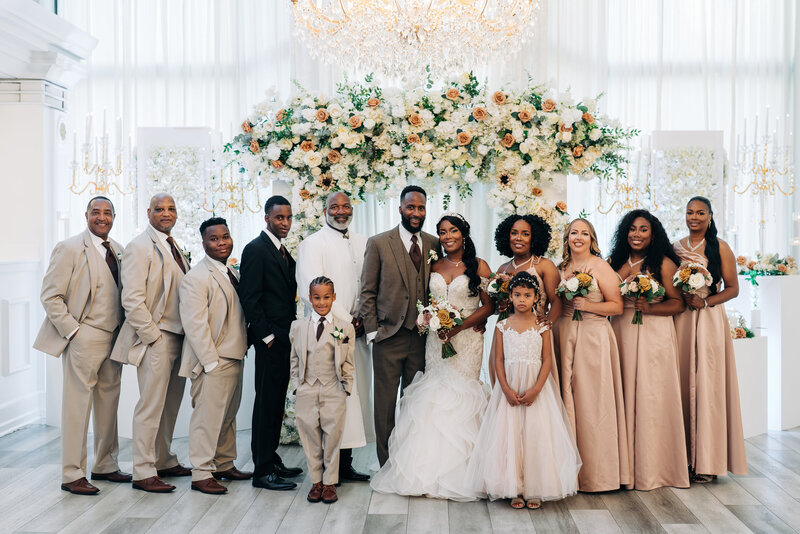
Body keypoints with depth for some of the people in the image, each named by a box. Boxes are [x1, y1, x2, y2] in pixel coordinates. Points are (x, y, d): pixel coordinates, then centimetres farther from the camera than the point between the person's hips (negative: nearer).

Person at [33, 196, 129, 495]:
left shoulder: (118, 251, 12)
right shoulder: (70, 248, -7)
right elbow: (50, 296, -9)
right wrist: (72, 331, -13)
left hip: (113, 338, 7)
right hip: (84, 339, -7)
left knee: (109, 404, 14)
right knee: (77, 406, -2)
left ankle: (105, 465, 26)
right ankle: (72, 475, 6)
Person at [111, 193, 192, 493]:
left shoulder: (174, 248, 16)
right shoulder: (140, 247, -10)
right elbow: (132, 300, -16)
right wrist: (153, 336, -16)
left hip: (179, 337, 8)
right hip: (155, 338, -8)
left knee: (171, 404, 15)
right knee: (151, 406, -5)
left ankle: (164, 462, 27)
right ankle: (144, 473, 2)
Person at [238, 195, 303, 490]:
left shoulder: (283, 251, 17)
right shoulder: (256, 249, -10)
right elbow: (249, 298, -15)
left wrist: (291, 331, 10)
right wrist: (266, 335, -15)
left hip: (284, 338, 9)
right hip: (270, 339, -9)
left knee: (277, 401, 14)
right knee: (267, 401, -5)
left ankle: (271, 460, 23)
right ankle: (263, 470, 0)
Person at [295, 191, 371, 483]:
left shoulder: (362, 243, 16)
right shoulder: (312, 244, -3)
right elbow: (310, 291, -11)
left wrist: (364, 318, -2)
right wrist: (345, 321, -11)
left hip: (357, 332, 6)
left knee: (354, 395, 7)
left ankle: (345, 464, 15)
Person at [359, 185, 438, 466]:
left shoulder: (434, 244, 8)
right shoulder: (379, 243, 0)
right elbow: (367, 292, 0)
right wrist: (372, 331, -5)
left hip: (422, 336, 3)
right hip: (389, 337, -2)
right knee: (386, 403, 2)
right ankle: (387, 466, 12)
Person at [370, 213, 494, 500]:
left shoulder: (478, 266, 1)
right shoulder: (433, 267, 12)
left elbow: (489, 305, -2)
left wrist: (459, 326, -13)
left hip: (466, 339, -3)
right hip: (436, 340, 3)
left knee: (460, 397, -6)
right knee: (433, 399, -1)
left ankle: (458, 473, 3)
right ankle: (432, 471, 7)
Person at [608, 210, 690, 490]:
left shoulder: (663, 263, -1)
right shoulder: (615, 262, 12)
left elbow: (678, 303, -5)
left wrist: (649, 308, -17)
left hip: (655, 333, -4)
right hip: (621, 332, 4)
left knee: (652, 398, -3)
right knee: (624, 397, 3)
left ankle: (653, 468, 6)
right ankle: (626, 465, 11)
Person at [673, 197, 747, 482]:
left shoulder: (720, 248, 2)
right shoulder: (675, 247, 12)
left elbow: (732, 288, 2)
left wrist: (705, 301, -12)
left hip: (709, 321, -3)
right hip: (680, 320, 3)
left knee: (707, 384, -5)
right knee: (682, 385, 1)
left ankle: (706, 462, 1)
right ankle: (685, 456, 8)